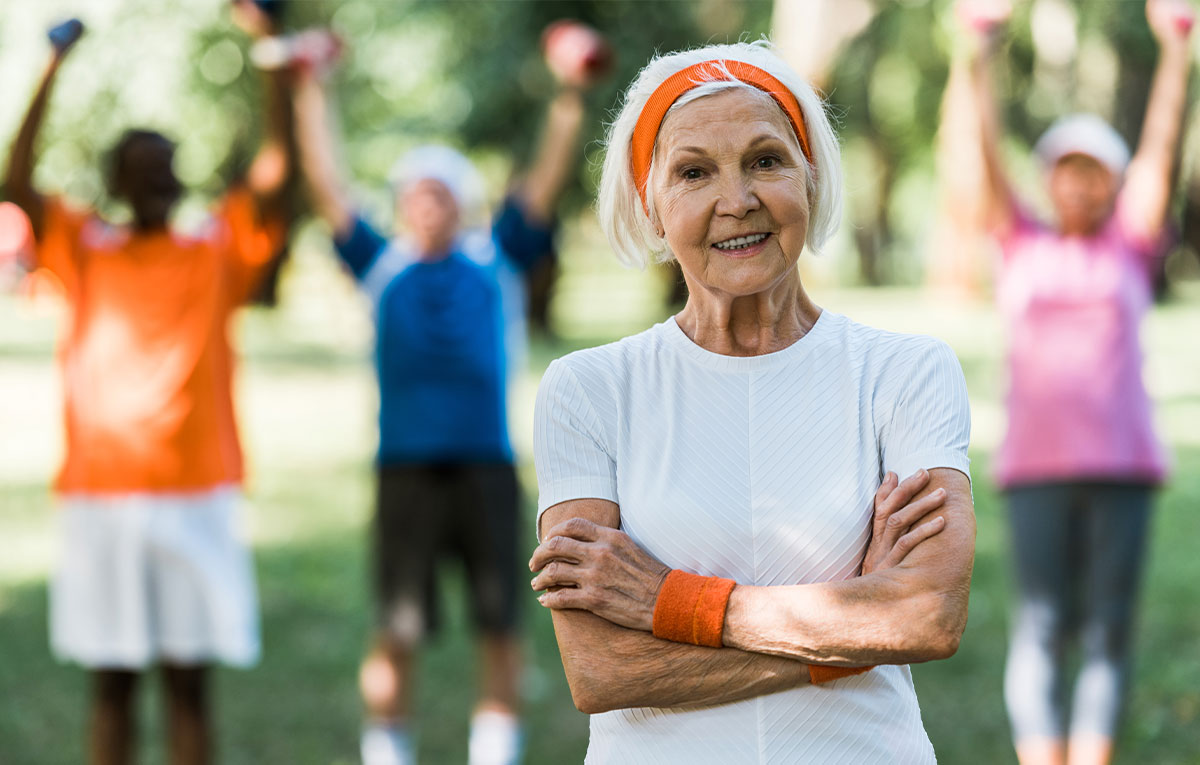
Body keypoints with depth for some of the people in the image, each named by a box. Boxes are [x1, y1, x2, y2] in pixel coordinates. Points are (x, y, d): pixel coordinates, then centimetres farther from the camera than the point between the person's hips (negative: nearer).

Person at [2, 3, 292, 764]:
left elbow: (274, 170, -3)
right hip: (100, 496, 0)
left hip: (195, 500, 0)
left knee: (188, 680, 4)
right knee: (112, 682, 6)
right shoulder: (85, 252, 8)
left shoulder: (217, 254, 8)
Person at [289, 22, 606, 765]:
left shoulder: (496, 261, 10)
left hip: (487, 466, 0)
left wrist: (570, 99, -5)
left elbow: (548, 179, 5)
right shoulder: (382, 266, 11)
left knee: (500, 625, 1)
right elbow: (326, 185, 8)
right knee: (397, 634, -1)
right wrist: (311, 92, 3)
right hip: (404, 470, 0)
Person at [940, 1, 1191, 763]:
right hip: (1037, 463, -1)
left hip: (1123, 462, 1)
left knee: (1108, 626, 0)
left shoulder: (1130, 247, 12)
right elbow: (981, 140, 6)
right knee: (1042, 625, -5)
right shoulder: (1021, 244, 12)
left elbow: (1162, 140, 6)